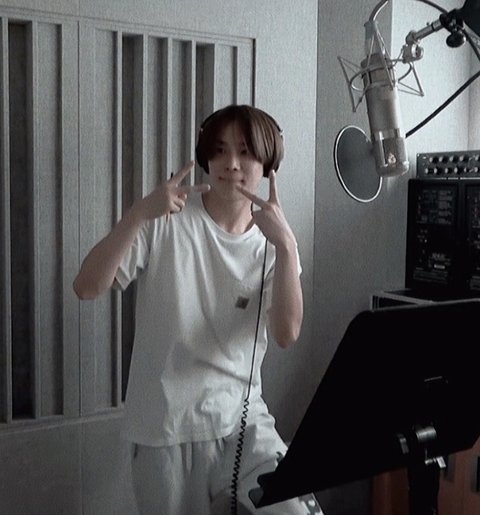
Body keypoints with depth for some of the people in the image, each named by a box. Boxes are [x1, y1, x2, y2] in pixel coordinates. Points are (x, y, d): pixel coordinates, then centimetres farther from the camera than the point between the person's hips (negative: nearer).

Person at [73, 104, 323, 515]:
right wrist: (139, 214, -26)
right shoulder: (166, 219, -5)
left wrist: (287, 246, -25)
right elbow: (87, 288, -14)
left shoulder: (271, 242, 1)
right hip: (166, 429, -1)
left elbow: (286, 334, -13)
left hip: (243, 421, 2)